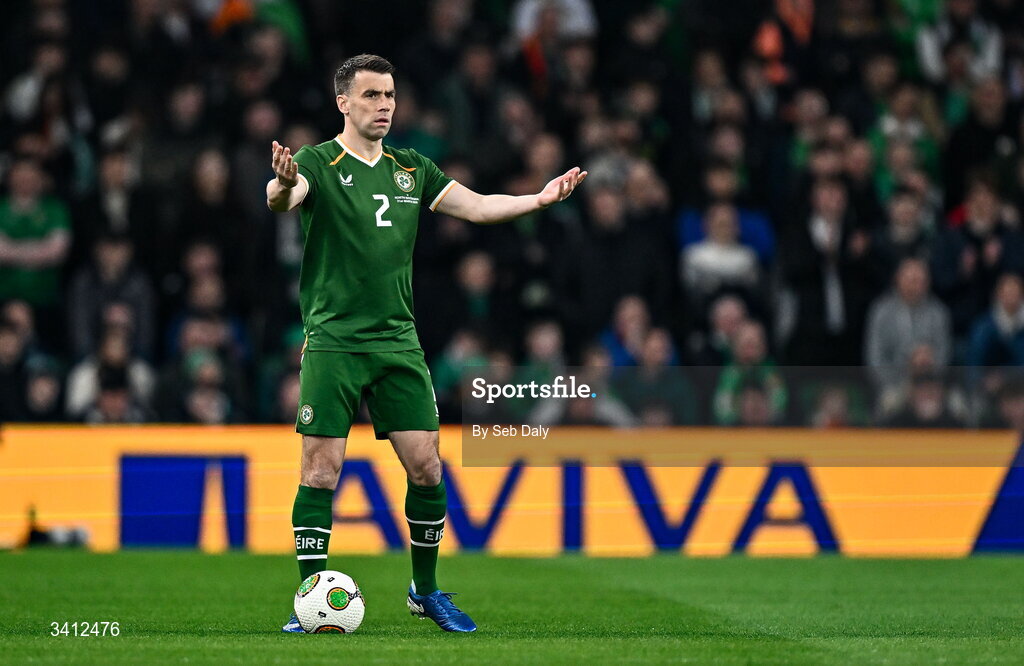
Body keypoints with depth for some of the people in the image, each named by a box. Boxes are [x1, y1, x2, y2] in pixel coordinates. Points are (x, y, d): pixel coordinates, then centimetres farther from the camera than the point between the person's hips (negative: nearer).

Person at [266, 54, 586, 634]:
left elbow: (475, 206, 12)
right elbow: (285, 197, -24)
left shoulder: (411, 169, 13)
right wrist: (283, 185, -49)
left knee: (426, 467, 1)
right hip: (333, 342, -5)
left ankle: (427, 590, 18)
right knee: (321, 470, -7)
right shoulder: (319, 164, -4)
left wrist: (539, 198, -3)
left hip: (398, 341, 5)